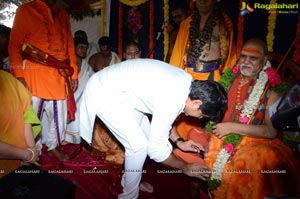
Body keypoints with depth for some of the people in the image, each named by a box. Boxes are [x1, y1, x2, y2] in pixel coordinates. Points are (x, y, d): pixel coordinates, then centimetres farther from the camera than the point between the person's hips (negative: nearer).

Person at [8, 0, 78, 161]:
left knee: (59, 113, 11)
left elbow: (70, 45, 13)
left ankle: (53, 147, 30)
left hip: (60, 74, 4)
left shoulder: (63, 14, 15)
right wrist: (18, 75, -13)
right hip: (34, 72, -4)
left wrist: (73, 73, 7)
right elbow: (14, 45, -2)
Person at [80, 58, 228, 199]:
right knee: (139, 146, -9)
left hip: (114, 85, 9)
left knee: (147, 134, 13)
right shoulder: (172, 101, -30)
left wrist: (179, 142, 13)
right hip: (103, 93, -9)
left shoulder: (187, 81, -4)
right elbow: (156, 149, -19)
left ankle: (130, 180, 34)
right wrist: (186, 168, -4)